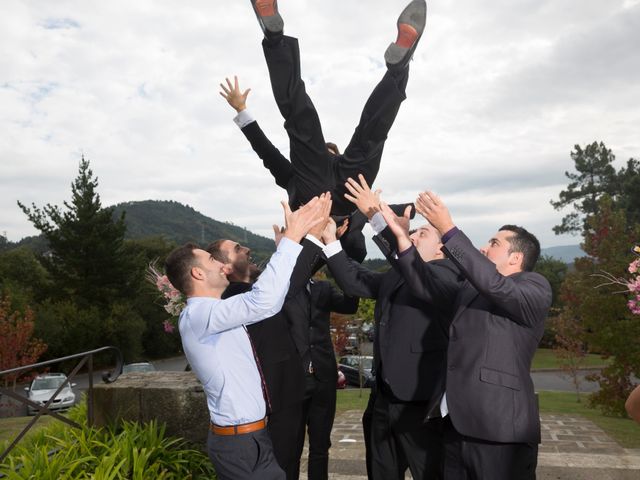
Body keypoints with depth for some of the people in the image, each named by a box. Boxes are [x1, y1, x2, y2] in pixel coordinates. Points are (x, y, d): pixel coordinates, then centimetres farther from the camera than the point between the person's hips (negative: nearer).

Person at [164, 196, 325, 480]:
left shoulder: (210, 313, 10)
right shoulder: (198, 315, -20)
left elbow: (263, 304, 14)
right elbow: (264, 301, -33)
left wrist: (288, 243, 7)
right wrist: (292, 237, -27)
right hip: (240, 443, -9)